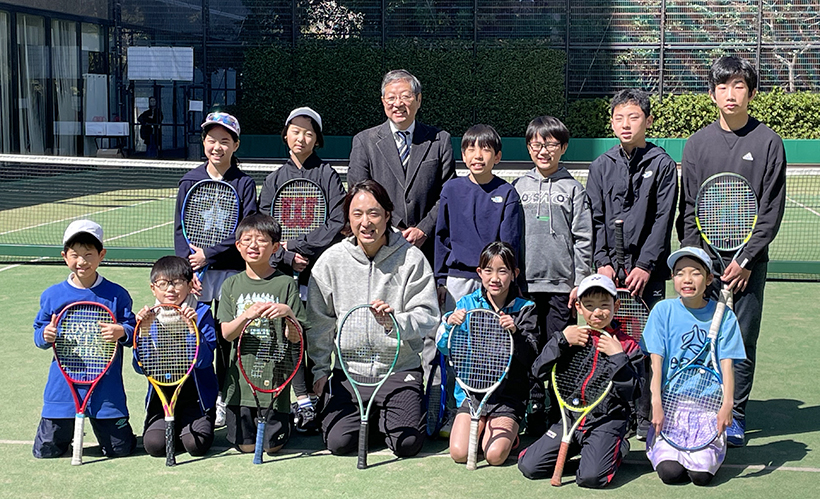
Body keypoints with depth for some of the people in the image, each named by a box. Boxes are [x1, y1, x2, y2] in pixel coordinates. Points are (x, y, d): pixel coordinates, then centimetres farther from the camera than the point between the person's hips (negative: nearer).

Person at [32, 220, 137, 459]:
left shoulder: (116, 295, -2)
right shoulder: (52, 295, 3)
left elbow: (134, 332, 0)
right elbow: (38, 334, 9)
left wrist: (122, 332, -22)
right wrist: (45, 335, -14)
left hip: (106, 388, -1)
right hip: (63, 386, 1)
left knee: (120, 448, 2)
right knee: (45, 450, 3)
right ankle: (68, 429, 36)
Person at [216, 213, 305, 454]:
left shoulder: (286, 283, -1)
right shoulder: (232, 285, 6)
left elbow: (296, 337, -4)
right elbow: (226, 333, -2)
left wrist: (287, 313, -23)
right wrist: (247, 315, -19)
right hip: (241, 377, 2)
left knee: (272, 445, -3)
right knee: (245, 445, 1)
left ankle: (284, 418, 28)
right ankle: (250, 417, 32)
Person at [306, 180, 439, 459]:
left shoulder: (411, 258, -6)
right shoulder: (331, 260, -1)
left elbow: (428, 318, -8)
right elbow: (319, 323, 5)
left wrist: (396, 320, -26)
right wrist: (320, 370, 2)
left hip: (400, 369, -1)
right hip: (348, 370, 2)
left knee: (407, 443, -17)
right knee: (339, 442, -14)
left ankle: (384, 417, 18)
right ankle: (369, 416, 19)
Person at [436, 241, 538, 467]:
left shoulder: (525, 309, 0)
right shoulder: (467, 304, 4)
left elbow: (532, 359, -8)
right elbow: (444, 347, 0)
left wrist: (516, 333, -25)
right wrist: (450, 323, -19)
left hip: (509, 395, -2)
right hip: (472, 390, 2)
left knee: (495, 456, -19)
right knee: (459, 453, -14)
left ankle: (508, 433, 13)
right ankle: (480, 429, 16)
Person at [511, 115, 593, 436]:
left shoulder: (572, 189, 4)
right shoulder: (518, 187, 9)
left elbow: (583, 238, 3)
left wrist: (581, 281, -3)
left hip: (562, 284, -2)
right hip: (526, 283, 2)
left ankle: (561, 415, 8)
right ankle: (535, 409, 12)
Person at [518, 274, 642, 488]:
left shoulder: (627, 346, -1)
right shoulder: (572, 338, 7)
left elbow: (627, 392, -8)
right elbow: (539, 371, -2)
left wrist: (618, 357, -16)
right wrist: (561, 340, -11)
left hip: (607, 421, -3)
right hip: (570, 418, 4)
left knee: (591, 477, -26)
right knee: (529, 466, -9)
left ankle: (617, 449, 7)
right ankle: (575, 448, 16)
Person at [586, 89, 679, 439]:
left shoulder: (662, 164, 2)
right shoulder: (601, 166, 11)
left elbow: (663, 220, -2)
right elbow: (595, 219, 10)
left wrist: (645, 266, -9)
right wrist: (603, 262, -2)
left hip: (647, 270, -2)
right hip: (609, 270, 3)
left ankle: (645, 417, 6)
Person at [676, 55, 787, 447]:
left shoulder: (768, 142, 1)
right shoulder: (697, 144, 7)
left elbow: (772, 210, -2)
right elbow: (688, 208, 8)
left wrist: (746, 258, -8)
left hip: (748, 261, -1)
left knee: (742, 341, 3)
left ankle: (735, 415, 13)